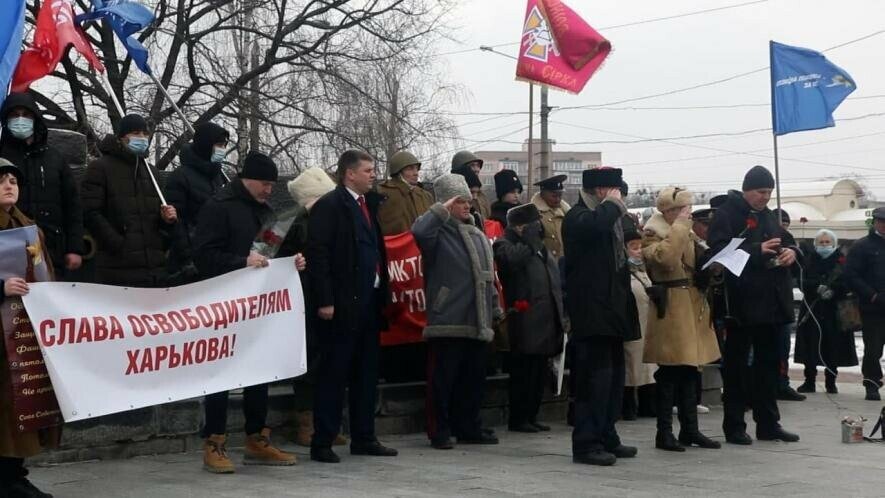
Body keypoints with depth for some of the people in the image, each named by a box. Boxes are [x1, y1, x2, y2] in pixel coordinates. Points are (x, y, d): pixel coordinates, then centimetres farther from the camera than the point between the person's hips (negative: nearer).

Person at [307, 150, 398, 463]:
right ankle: (322, 443, 3)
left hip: (369, 303, 8)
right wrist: (324, 301, -19)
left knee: (366, 373, 12)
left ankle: (363, 438, 20)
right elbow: (318, 255, -14)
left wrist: (382, 293, 11)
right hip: (341, 306, -8)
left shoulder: (369, 204, 16)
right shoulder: (329, 206, -9)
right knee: (334, 374, -3)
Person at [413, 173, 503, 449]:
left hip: (477, 323, 7)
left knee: (474, 377, 12)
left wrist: (495, 310, 20)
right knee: (443, 378, -3)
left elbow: (489, 277, 24)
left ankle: (468, 428, 21)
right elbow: (419, 231, -29)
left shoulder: (479, 236, 19)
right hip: (448, 321, -7)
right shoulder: (439, 232, -3)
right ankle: (440, 431, 4)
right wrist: (442, 210, -17)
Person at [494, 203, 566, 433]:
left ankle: (531, 416, 16)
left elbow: (556, 284, 26)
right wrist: (529, 240, -11)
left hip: (546, 322, 8)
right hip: (526, 323, -8)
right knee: (524, 371, -6)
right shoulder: (506, 246, -1)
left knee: (539, 373, 9)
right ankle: (518, 419, 0)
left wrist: (561, 315, 18)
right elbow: (512, 261, -25)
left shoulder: (542, 251, 24)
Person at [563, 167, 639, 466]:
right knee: (596, 376, -12)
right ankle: (586, 444, -10)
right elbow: (596, 225, -32)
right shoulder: (578, 216, -8)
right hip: (591, 310, -10)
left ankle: (607, 438, 20)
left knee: (613, 375, 12)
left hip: (611, 308, 10)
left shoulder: (608, 217, 22)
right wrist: (612, 204, -16)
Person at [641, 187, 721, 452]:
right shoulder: (652, 235, -6)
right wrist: (679, 227, -20)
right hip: (670, 308, -8)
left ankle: (690, 429, 15)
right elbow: (665, 257, -27)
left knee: (690, 370, 10)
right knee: (669, 372, -6)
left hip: (693, 306, 8)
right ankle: (664, 432, -1)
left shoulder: (688, 235, 18)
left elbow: (700, 265, 28)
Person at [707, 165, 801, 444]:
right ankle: (734, 427, 5)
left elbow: (788, 241, 25)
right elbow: (718, 251, -17)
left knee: (768, 364, 11)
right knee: (736, 364, -1)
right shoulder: (727, 214, -7)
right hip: (742, 303, -7)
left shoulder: (768, 216, 17)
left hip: (771, 302, 8)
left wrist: (791, 252, 1)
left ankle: (768, 424, 18)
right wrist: (758, 251, -23)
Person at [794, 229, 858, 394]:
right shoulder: (809, 260, 7)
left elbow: (846, 284, -4)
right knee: (810, 345, -2)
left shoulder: (841, 261, 5)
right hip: (812, 309, 1)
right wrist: (818, 288, -19)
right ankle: (809, 381, 7)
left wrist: (832, 290, -20)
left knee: (832, 346, -1)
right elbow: (803, 282, -3)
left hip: (834, 311, -1)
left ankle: (831, 382, 9)